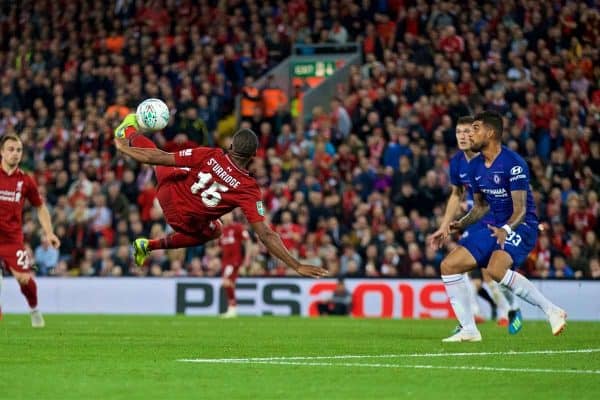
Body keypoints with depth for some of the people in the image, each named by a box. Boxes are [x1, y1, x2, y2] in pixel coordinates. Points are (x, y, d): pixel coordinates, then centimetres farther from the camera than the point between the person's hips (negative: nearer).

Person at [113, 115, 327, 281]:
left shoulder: (210, 156, -26)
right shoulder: (249, 190, -29)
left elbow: (160, 157, -18)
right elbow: (266, 235, -31)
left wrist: (124, 148, -3)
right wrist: (297, 266, -29)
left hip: (169, 189, 1)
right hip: (187, 222, 0)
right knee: (211, 232, 34)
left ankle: (130, 133, 60)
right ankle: (150, 245, 29)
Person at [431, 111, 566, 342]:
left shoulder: (513, 163, -16)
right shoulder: (475, 166, 8)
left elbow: (520, 209, -19)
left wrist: (506, 230, -37)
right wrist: (462, 224, 3)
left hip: (521, 226, -8)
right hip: (496, 228, 9)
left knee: (496, 269, -35)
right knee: (449, 266, -2)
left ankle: (552, 311, -23)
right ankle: (468, 330, 4)